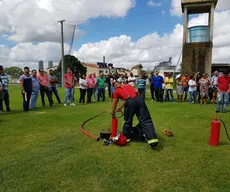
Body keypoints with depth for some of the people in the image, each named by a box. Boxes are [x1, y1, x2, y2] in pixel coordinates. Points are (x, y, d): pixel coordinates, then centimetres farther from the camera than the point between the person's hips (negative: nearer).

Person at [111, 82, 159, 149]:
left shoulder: (116, 91, 23)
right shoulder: (128, 85, 35)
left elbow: (114, 104, 29)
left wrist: (113, 114, 45)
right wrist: (121, 107, 52)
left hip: (130, 102, -3)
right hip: (139, 99, 3)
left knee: (127, 121, 18)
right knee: (146, 120, 0)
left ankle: (126, 137, 32)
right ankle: (152, 139, -11)